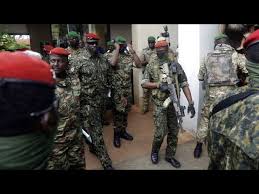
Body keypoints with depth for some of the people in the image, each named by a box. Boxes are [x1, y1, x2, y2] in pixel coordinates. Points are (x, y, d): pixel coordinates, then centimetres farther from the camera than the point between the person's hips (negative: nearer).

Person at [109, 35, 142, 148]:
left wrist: (132, 51, -9)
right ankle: (116, 135, 12)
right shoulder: (112, 55, -6)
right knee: (118, 112, -1)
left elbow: (139, 65, -6)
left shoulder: (129, 55, 7)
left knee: (126, 111, 14)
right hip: (117, 89, -5)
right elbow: (112, 63, -29)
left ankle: (123, 131, 29)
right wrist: (117, 49, -18)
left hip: (128, 88, 5)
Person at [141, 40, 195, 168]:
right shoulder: (151, 65, -2)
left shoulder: (175, 65, -1)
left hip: (174, 103, 3)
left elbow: (184, 84, -2)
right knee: (160, 132, -1)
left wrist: (190, 102, -10)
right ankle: (154, 152, 28)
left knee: (174, 131, 10)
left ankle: (170, 156, 29)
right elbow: (144, 83, -3)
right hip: (160, 103, -2)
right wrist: (158, 85, -19)